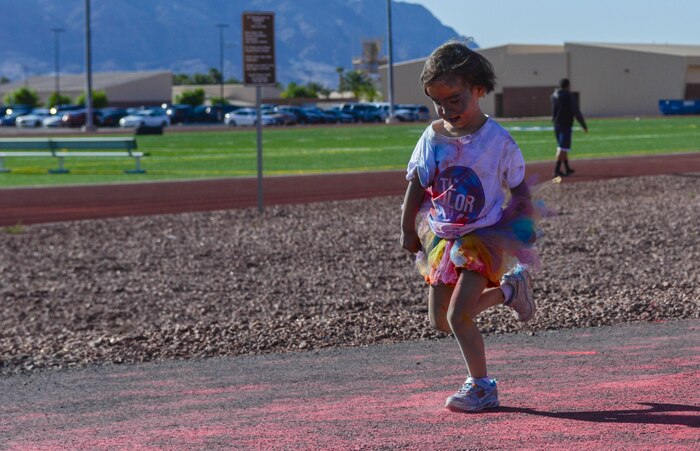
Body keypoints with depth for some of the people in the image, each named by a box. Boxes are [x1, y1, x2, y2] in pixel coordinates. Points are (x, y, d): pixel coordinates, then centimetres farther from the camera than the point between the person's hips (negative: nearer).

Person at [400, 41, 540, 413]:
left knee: (458, 316, -17)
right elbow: (417, 185, 5)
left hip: (483, 237, -6)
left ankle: (481, 386, 3)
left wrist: (524, 231, -4)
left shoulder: (497, 139, -11)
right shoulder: (433, 137, -1)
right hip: (441, 238, 6)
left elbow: (519, 189, -2)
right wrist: (408, 230, 3)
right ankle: (507, 290, 29)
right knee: (439, 320, 9)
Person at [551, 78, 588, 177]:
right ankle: (557, 170, -15)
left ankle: (567, 168, 24)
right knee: (563, 148, -8)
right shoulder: (569, 96, -13)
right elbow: (576, 112, -12)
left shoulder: (554, 96, 5)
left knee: (562, 147, 16)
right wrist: (584, 125, -5)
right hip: (566, 125, -7)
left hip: (556, 124, 7)